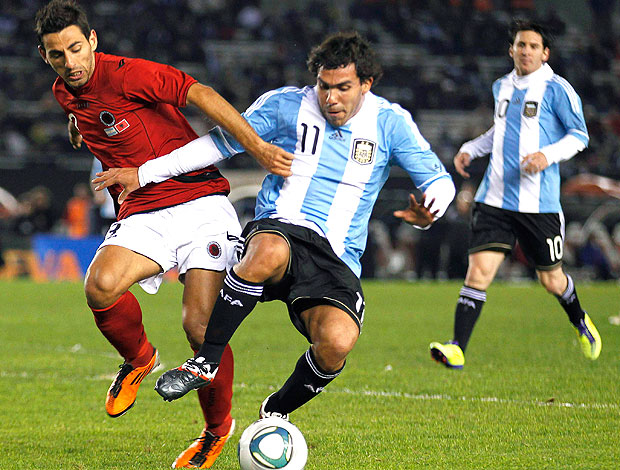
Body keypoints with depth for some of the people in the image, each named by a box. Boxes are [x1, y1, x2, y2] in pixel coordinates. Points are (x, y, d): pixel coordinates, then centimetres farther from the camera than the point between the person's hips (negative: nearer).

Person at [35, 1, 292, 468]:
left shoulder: (124, 74, -13)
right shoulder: (65, 95, 11)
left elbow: (200, 94, -20)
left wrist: (256, 145, -26)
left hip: (199, 202, -5)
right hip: (143, 215, 5)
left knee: (201, 326, -17)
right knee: (100, 286, -27)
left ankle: (218, 426, 10)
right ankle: (138, 359, 5)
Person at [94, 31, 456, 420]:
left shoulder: (389, 122, 4)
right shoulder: (286, 105, 4)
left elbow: (439, 180, 6)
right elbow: (222, 142, 12)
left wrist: (427, 212, -19)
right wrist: (144, 173, 9)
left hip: (337, 259, 1)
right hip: (278, 229, -1)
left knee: (337, 343, -30)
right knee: (269, 253, -42)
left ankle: (276, 411, 3)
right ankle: (205, 363, -26)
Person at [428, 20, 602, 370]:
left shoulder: (556, 89, -5)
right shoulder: (502, 87, 13)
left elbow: (579, 135, -3)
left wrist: (548, 155, -19)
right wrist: (470, 149, 17)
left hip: (539, 204, -3)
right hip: (495, 199, 3)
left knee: (552, 280, 10)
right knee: (479, 270, -13)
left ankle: (580, 321, 42)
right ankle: (457, 350, -16)